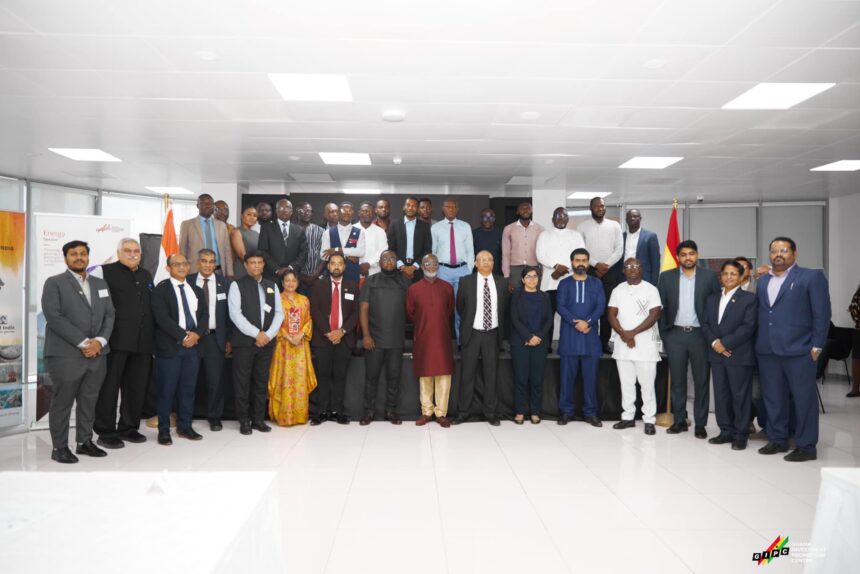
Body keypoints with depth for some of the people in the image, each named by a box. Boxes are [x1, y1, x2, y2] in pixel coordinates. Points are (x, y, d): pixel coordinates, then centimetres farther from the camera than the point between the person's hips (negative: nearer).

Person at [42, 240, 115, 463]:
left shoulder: (101, 283, 16)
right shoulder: (54, 283, 0)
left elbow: (109, 315, 10)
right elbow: (54, 317, -11)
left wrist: (100, 341, -7)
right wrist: (82, 343, -16)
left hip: (97, 354, 5)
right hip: (66, 355, -4)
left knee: (89, 401, 9)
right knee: (62, 403, 2)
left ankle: (85, 442, 20)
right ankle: (59, 447, 11)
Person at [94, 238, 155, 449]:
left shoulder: (146, 275, 18)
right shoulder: (107, 272, -2)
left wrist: (153, 336, 15)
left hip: (142, 341, 6)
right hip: (117, 339, -6)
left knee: (137, 386, 11)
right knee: (109, 385, 1)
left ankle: (129, 428, 23)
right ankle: (105, 432, 9)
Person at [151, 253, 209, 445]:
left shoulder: (196, 290, 16)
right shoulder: (161, 289, -2)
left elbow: (204, 315, 9)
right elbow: (162, 318, -13)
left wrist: (196, 334, -9)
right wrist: (183, 336, -16)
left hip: (193, 345, 5)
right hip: (170, 346, -5)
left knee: (188, 388, 8)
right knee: (166, 390, 0)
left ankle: (185, 426, 18)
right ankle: (164, 430, 10)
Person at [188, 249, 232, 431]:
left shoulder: (224, 283, 5)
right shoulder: (188, 282, 3)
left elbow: (230, 312, 5)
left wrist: (229, 339, 1)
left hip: (215, 338, 1)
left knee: (216, 380, 2)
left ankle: (214, 418, 17)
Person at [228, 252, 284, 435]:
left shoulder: (272, 286, 13)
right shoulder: (237, 285, 0)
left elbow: (279, 313, 8)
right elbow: (235, 314, -9)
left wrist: (268, 334, -6)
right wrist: (256, 334, -14)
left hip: (267, 341, 4)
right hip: (244, 341, -4)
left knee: (262, 382, 8)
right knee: (242, 382, 1)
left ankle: (258, 419, 16)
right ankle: (244, 420, 10)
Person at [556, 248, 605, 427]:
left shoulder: (596, 283, 10)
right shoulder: (564, 283, 8)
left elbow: (601, 307, 0)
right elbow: (561, 307, -3)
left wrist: (587, 322, -16)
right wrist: (576, 323, -16)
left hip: (590, 336, 1)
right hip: (569, 336, -1)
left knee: (590, 376, 4)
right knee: (567, 376, 3)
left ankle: (590, 412, 12)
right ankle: (566, 411, 12)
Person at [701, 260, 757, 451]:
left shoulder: (749, 298, -2)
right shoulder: (712, 299, 16)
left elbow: (748, 327, -11)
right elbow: (705, 324, 10)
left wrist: (725, 343, -15)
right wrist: (714, 342, -7)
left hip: (739, 356, -5)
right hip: (716, 355, 5)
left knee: (740, 396, 1)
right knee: (721, 395, 9)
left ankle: (741, 435, 10)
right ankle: (726, 431, 19)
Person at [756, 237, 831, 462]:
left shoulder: (811, 277, -2)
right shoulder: (763, 281, 16)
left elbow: (822, 314, -5)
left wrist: (816, 346, -9)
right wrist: (757, 342, 8)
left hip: (798, 349, -5)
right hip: (766, 350, 6)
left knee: (804, 399, 3)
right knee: (773, 398, 12)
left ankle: (806, 446, 12)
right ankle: (777, 439, 24)